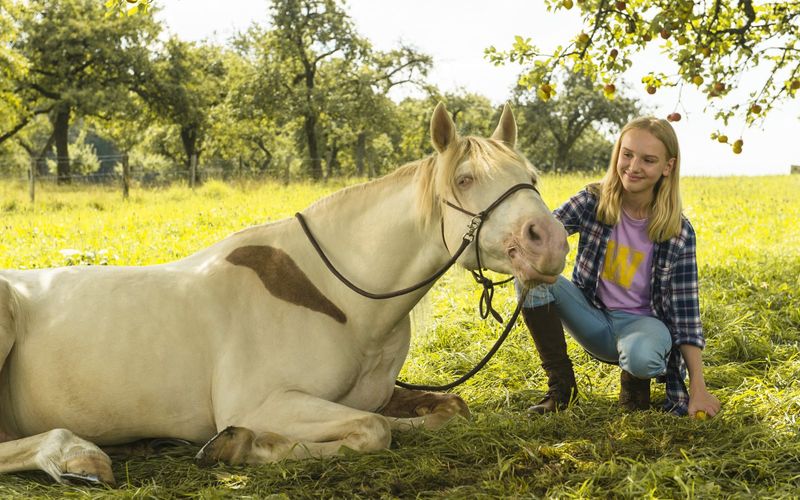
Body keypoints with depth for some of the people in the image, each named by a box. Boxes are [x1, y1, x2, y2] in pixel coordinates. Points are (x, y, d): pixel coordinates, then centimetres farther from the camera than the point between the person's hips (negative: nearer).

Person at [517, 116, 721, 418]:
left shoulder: (679, 234, -12)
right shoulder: (592, 202, -8)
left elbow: (686, 312, -11)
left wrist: (698, 389, -16)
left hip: (642, 322, -2)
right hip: (593, 318, 3)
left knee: (642, 357, -40)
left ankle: (635, 379, 2)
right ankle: (560, 385, -11)